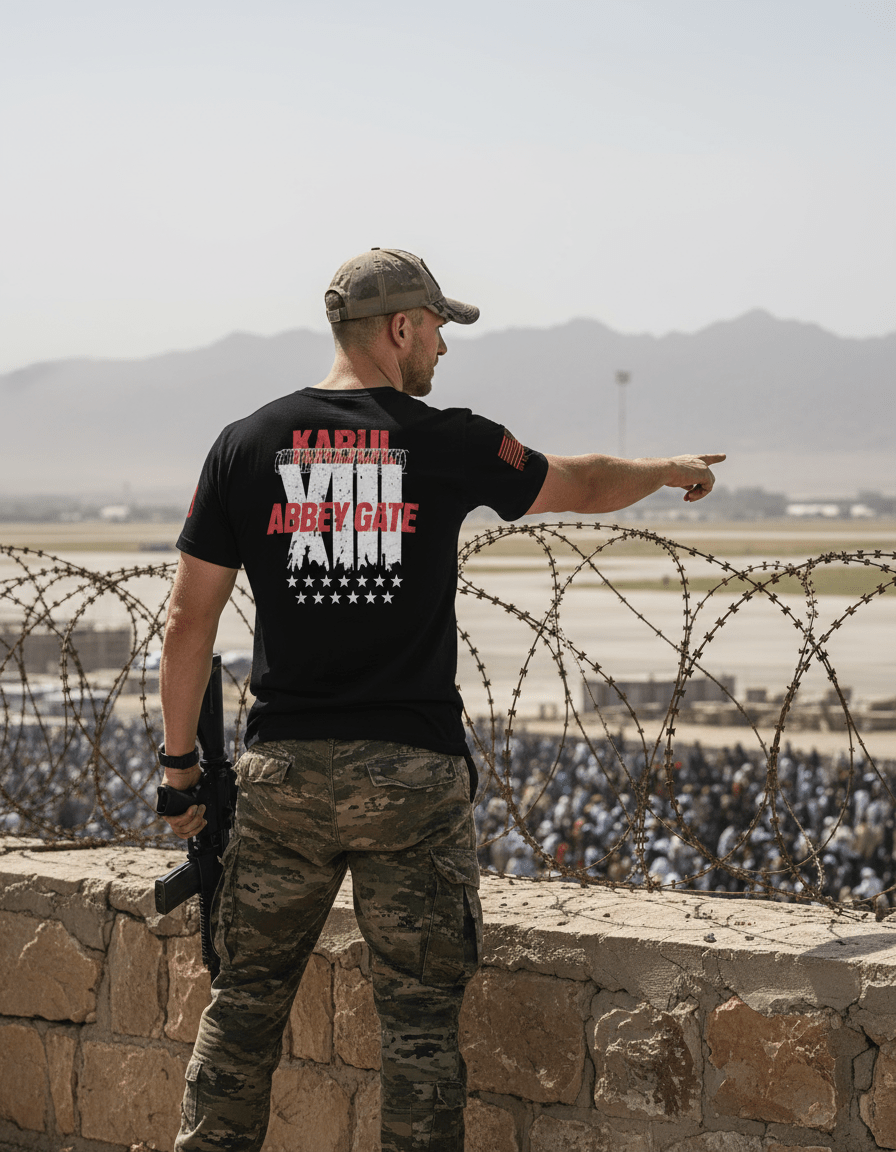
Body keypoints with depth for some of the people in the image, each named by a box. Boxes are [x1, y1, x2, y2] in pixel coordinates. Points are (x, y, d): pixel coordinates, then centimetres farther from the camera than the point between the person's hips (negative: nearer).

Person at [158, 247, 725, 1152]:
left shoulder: (246, 446, 3)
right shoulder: (447, 444, -3)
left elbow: (190, 617, 2)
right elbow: (583, 485, 14)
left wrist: (180, 757, 10)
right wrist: (668, 471, 34)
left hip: (283, 769, 2)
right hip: (413, 771, -2)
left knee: (246, 1000, 12)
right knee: (419, 1016, 4)